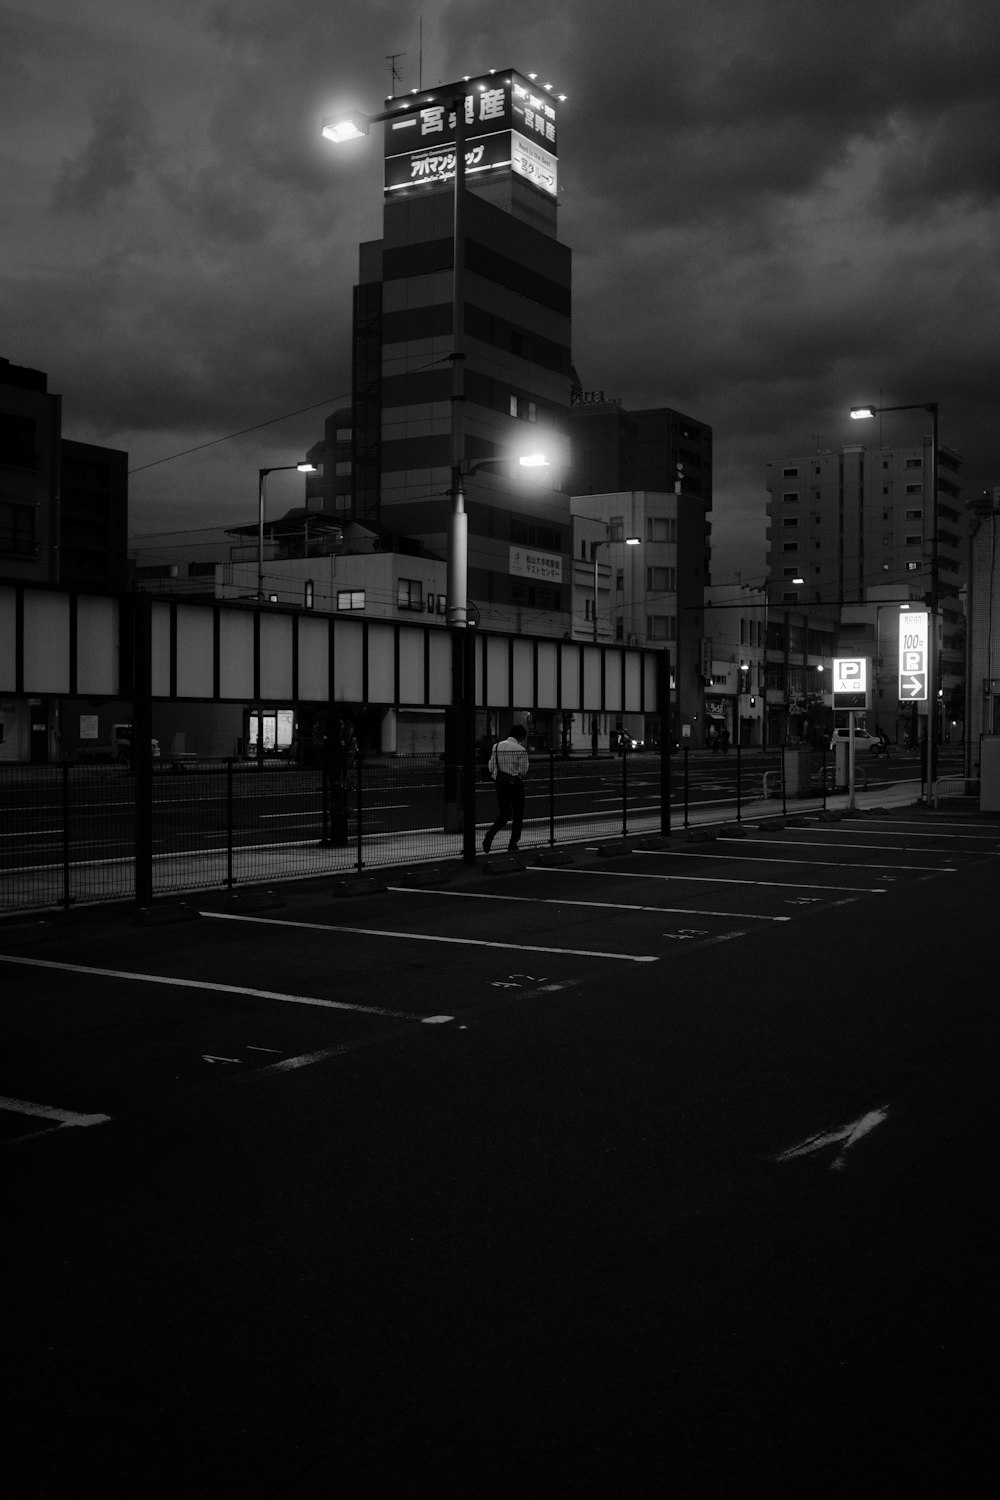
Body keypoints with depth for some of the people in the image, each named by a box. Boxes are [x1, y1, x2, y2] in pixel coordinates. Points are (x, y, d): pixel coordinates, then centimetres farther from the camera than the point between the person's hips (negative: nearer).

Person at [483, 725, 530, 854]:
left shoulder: (496, 746, 2)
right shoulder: (521, 750, -12)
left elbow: (491, 767, 4)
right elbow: (523, 771, -12)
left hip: (500, 783, 5)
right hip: (515, 784, -5)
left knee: (504, 813, 16)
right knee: (517, 814, 10)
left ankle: (490, 833, -9)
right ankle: (512, 845, 12)